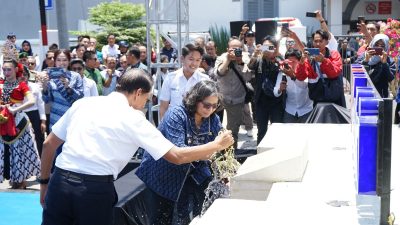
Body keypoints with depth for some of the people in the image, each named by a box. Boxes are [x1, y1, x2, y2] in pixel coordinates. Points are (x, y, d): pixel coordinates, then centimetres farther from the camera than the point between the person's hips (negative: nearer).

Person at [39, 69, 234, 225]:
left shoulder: (83, 103, 13)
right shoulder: (133, 118, 1)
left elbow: (49, 144, 16)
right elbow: (177, 156, 0)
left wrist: (44, 182, 27)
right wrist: (217, 145, 12)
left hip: (60, 182, 4)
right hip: (96, 189, -4)